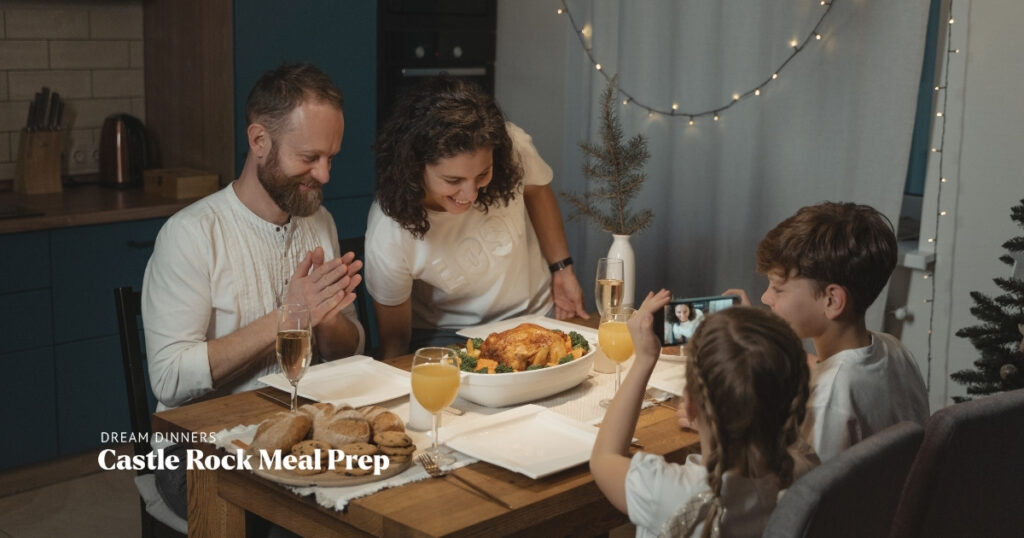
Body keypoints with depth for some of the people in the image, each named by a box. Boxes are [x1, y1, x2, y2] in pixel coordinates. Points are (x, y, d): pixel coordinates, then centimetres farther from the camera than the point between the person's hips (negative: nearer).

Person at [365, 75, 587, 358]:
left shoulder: (512, 147, -21)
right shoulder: (388, 239, -28)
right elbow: (395, 340, -11)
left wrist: (562, 269, 7)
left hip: (533, 314, 4)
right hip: (446, 336, -3)